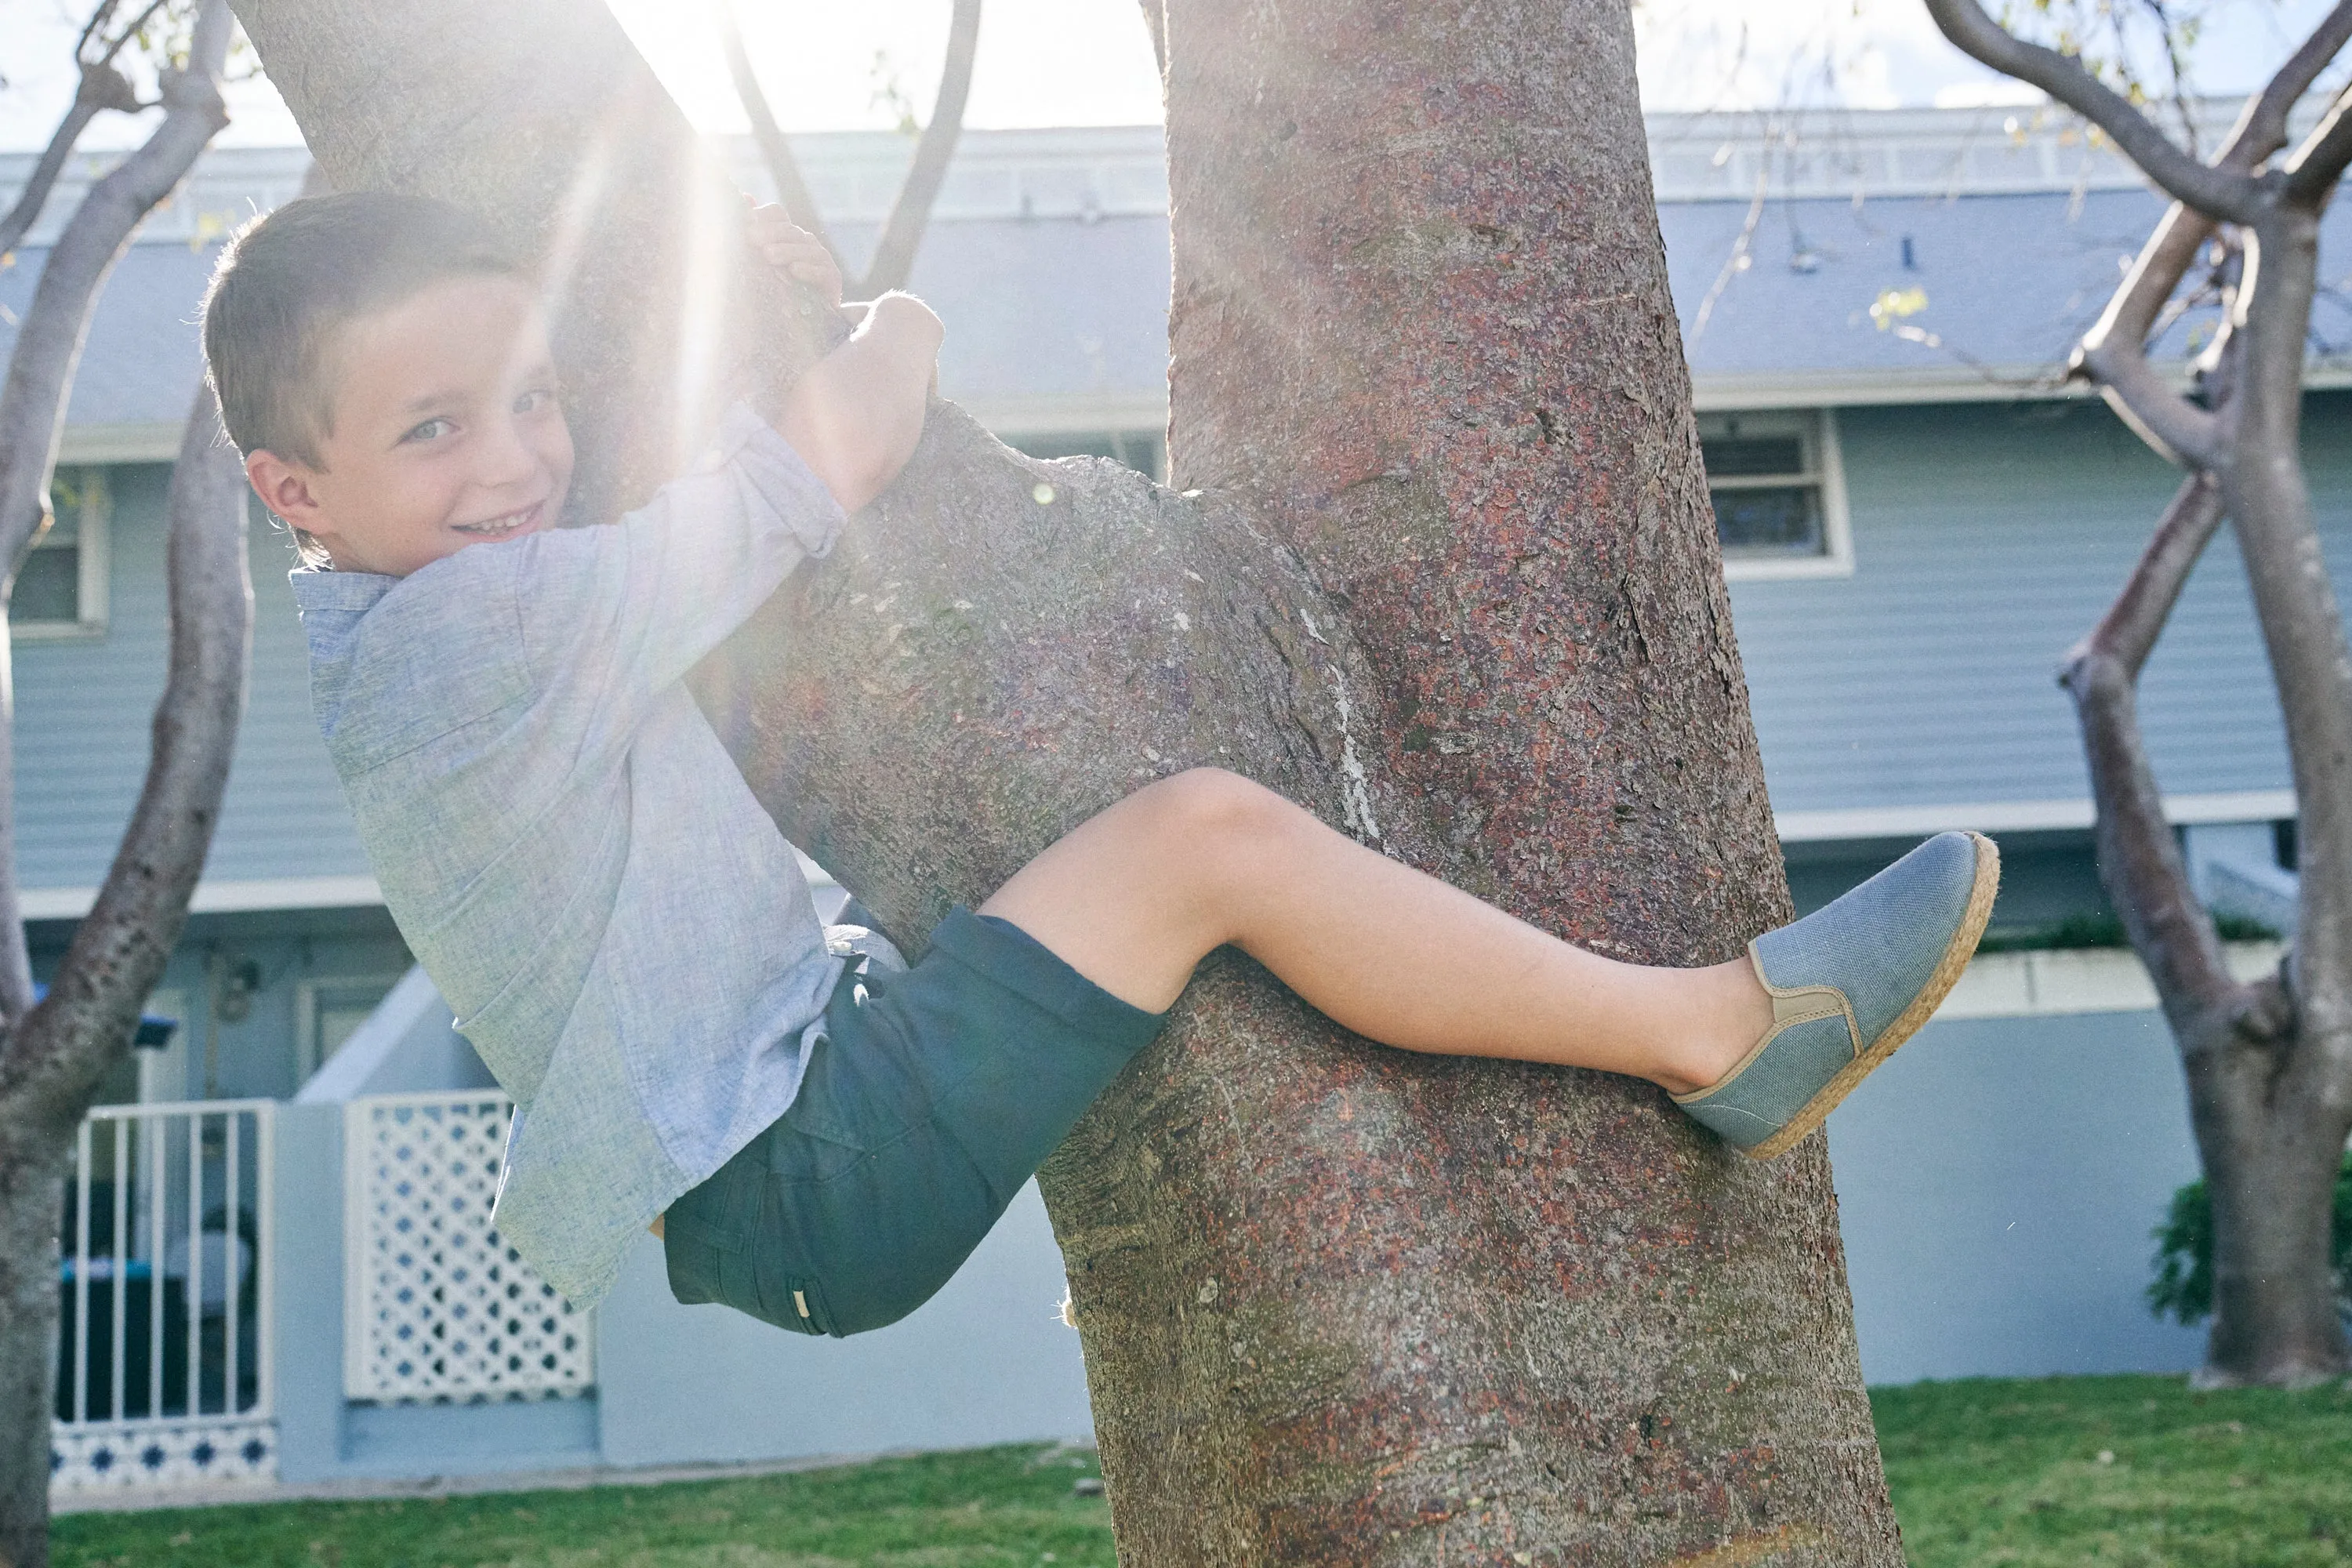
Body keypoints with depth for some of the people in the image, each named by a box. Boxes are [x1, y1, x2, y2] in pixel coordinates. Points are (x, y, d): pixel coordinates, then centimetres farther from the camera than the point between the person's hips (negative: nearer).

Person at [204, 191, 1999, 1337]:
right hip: (807, 1190, -11)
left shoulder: (399, 638, 14)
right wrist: (891, 329, 4)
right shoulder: (468, 619, -18)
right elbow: (838, 459, -18)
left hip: (765, 1187, 11)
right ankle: (1720, 1034, -11)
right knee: (1205, 831, -22)